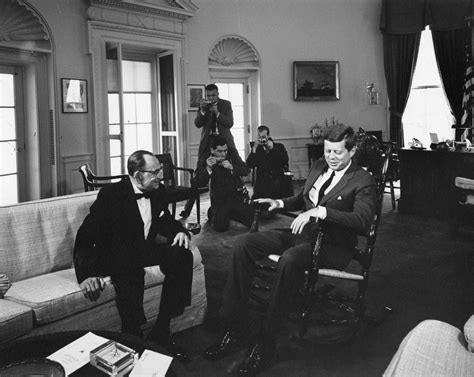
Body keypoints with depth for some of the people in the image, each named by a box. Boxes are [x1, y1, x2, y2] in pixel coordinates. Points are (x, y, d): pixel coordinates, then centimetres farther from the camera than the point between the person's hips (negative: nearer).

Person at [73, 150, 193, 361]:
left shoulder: (158, 192, 3)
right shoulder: (112, 195, -16)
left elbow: (166, 221, 20)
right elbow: (85, 235, -19)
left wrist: (180, 231, -5)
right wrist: (86, 274, -30)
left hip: (144, 249, 7)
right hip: (114, 255, -6)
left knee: (181, 255, -19)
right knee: (130, 272, -39)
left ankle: (161, 331, -14)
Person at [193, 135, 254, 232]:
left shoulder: (232, 154, 2)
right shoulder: (207, 160, -5)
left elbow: (246, 171, -4)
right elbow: (197, 183, -13)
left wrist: (231, 167, -21)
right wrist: (208, 169, -28)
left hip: (237, 194, 3)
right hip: (219, 198, -3)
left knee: (252, 221, -12)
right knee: (220, 227, -22)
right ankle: (214, 213, 15)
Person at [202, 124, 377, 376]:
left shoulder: (363, 181, -6)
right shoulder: (317, 168, 15)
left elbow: (363, 221, -22)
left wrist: (321, 211, -31)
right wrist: (281, 203, 9)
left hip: (332, 245, -7)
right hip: (301, 233, 7)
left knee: (290, 259, -40)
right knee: (243, 244, -15)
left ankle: (265, 342, -25)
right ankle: (233, 327, -10)